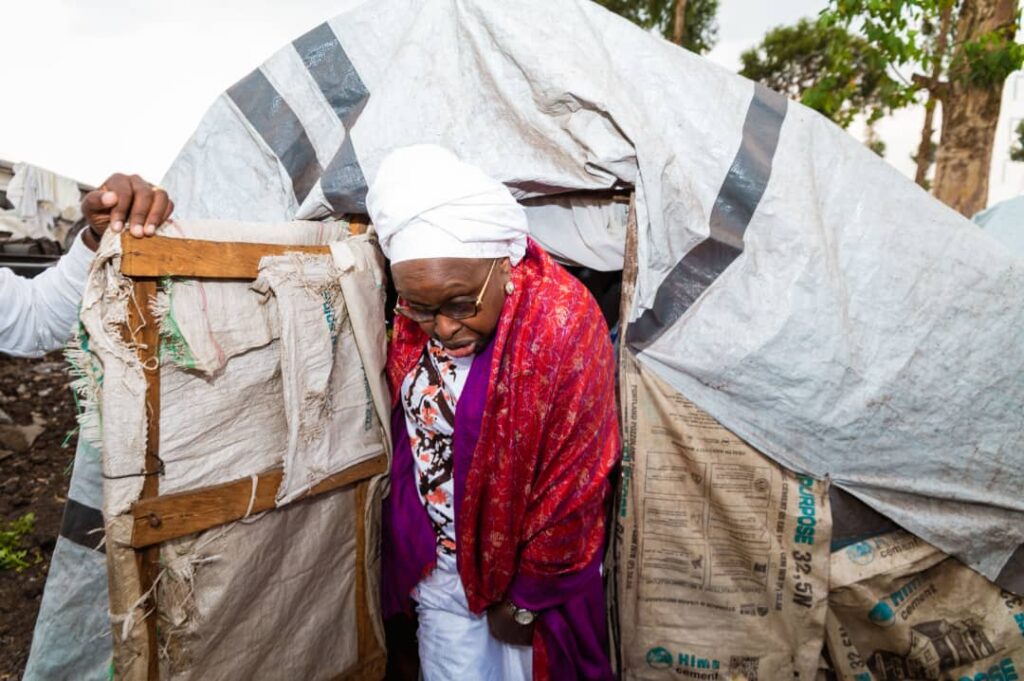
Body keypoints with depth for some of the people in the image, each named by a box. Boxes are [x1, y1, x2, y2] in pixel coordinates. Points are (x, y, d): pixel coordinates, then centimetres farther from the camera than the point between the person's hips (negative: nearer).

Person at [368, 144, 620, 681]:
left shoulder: (563, 325, -26)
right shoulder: (416, 314, -8)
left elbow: (573, 490, -20)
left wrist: (525, 600, -10)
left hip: (525, 562, -4)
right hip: (437, 560, 5)